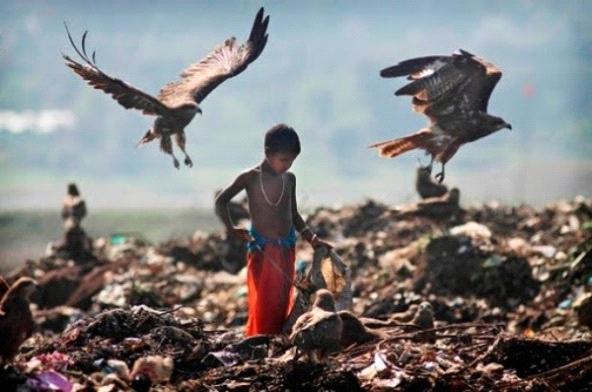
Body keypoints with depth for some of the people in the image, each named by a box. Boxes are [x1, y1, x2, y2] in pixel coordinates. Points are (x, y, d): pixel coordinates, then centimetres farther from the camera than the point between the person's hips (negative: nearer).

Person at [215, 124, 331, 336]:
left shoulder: (290, 179, 9)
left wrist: (313, 239, 10)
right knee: (262, 304, -8)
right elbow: (221, 201, -1)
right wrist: (230, 228, -15)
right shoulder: (250, 178, -5)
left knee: (282, 304, 4)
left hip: (286, 249, 5)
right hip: (261, 249, -5)